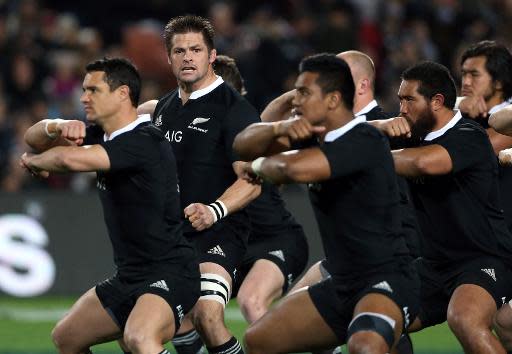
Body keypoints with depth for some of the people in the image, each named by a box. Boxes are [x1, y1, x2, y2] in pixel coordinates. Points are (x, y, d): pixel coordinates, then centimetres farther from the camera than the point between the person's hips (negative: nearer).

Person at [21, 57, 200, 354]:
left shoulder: (144, 142, -21)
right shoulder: (101, 135, 9)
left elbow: (71, 159, -32)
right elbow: (35, 137, 12)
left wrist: (34, 161, -9)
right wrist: (58, 127, -12)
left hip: (169, 273, -10)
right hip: (130, 275, 10)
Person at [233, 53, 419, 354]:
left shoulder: (366, 142, -19)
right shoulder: (314, 137, 8)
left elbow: (297, 168, -33)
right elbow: (244, 144, 8)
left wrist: (258, 166, -11)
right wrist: (280, 129, -14)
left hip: (386, 280, -10)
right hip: (342, 285, 10)